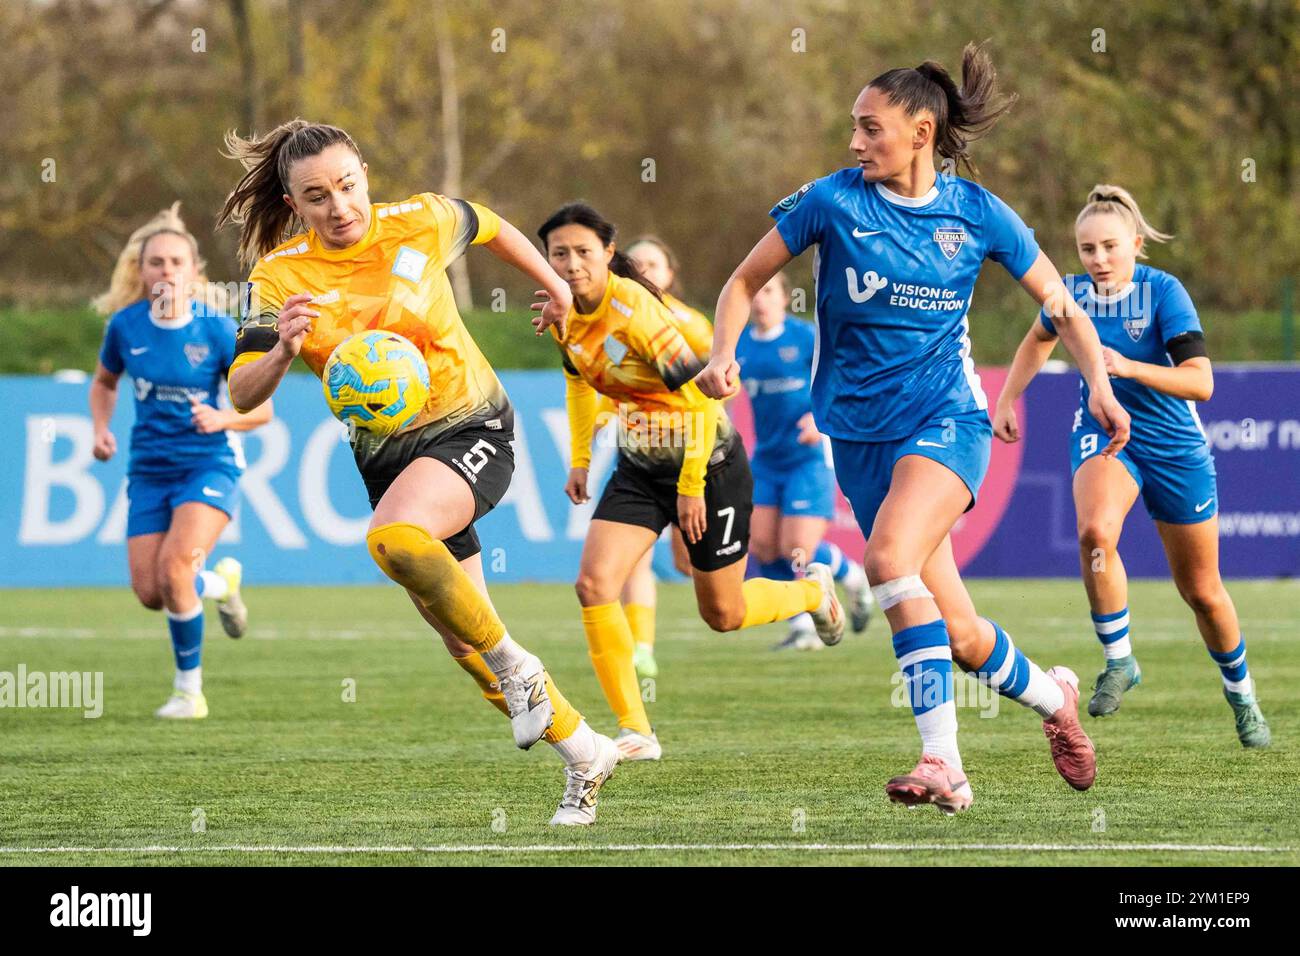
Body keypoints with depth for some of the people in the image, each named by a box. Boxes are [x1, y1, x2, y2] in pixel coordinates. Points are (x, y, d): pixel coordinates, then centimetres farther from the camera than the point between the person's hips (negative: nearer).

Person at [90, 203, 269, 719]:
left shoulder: (217, 330, -13)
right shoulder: (125, 325, -4)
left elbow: (262, 408, -5)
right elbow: (104, 382, 17)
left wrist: (222, 419, -26)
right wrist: (101, 429, -3)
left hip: (209, 465, -4)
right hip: (149, 470, 4)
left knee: (175, 564, -26)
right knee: (150, 593, -3)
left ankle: (189, 690, -6)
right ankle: (220, 582, 35)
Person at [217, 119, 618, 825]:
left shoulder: (420, 224, -10)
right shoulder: (280, 278, -8)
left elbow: (490, 228, 14)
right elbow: (242, 395, -13)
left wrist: (554, 285, 22)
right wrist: (280, 354, -33)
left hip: (470, 428, -4)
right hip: (386, 453, 4)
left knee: (392, 538, -35)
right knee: (463, 641, 8)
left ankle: (515, 664, -17)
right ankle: (583, 754, 26)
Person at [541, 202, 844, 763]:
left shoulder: (634, 309, -28)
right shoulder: (563, 315, -6)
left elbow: (699, 395, -26)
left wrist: (691, 485, -21)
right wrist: (580, 458, 14)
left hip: (709, 464, -6)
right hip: (639, 466, 6)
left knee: (724, 614, 9)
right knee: (594, 585, -15)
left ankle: (812, 590, 42)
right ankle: (635, 732, -7)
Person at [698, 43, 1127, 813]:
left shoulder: (978, 214, -3)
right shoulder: (832, 201, -4)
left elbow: (1062, 307, 7)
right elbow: (747, 281, 4)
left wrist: (1100, 384, -9)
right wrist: (723, 355, -14)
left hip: (947, 416, -2)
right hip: (860, 428, 2)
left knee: (890, 556, -31)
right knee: (958, 634, 1)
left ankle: (944, 762, -31)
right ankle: (1050, 694, 34)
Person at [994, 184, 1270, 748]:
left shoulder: (1163, 292, -19)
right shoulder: (1073, 292, -6)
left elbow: (1200, 382, -25)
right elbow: (1038, 340, 18)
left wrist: (1128, 367, -36)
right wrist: (1006, 400, 13)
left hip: (1174, 446, -2)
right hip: (1103, 433, 2)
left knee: (1201, 591, 10)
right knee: (1095, 531, -33)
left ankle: (1241, 696, 34)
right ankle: (1118, 662, -17)